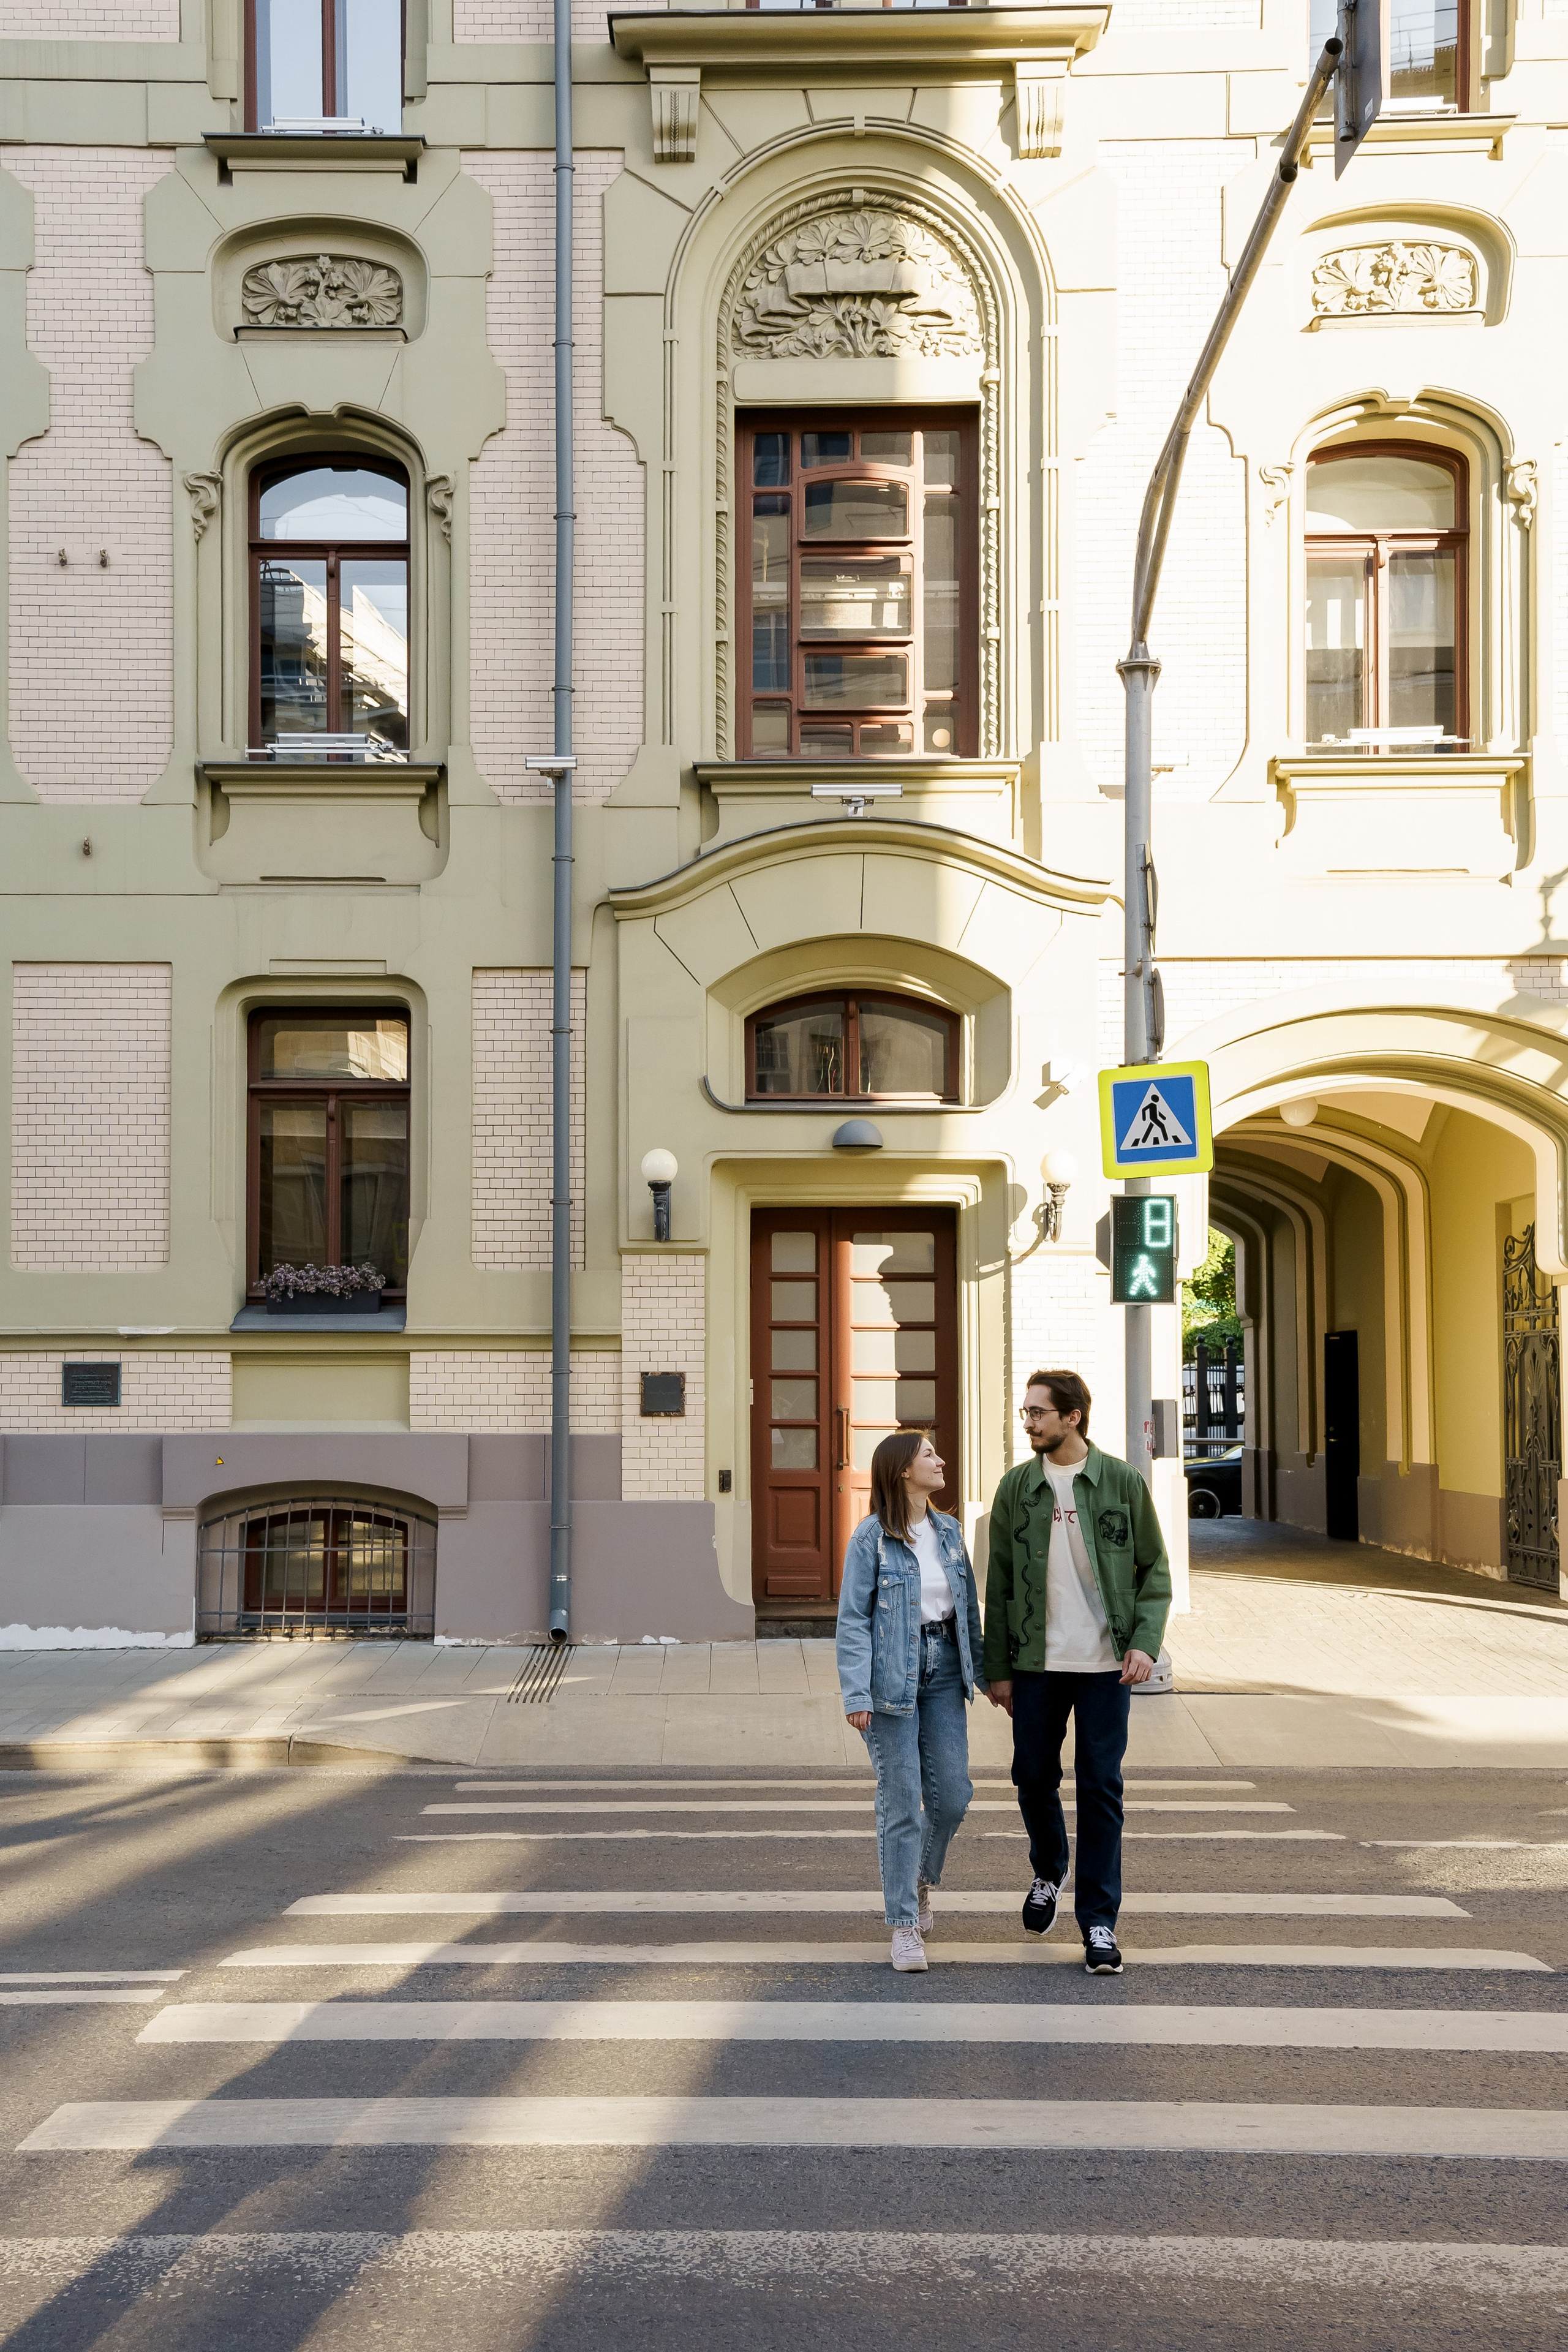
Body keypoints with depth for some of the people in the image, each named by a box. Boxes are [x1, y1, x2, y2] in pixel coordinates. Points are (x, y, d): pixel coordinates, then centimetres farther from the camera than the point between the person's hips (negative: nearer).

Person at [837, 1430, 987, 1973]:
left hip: (943, 1674, 5)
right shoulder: (870, 1538, -8)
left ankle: (922, 1880, 33)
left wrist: (982, 1671, 14)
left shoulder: (949, 1531, 9)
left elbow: (969, 1607, 15)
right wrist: (857, 1694, -16)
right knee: (901, 1804, -1)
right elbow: (853, 1620, -10)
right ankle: (903, 1923, 9)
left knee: (953, 1794, 4)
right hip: (892, 1679, -5)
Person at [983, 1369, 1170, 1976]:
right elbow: (999, 1583, 7)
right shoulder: (1016, 1487, 4)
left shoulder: (1123, 1482, -1)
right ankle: (1048, 1875, 37)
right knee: (1034, 1778, 9)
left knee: (1101, 1788, 0)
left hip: (1106, 1663, -2)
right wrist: (997, 1668, 4)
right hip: (1036, 1662, 2)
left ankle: (1099, 1922, 8)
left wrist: (1145, 1641, -10)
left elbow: (1154, 1569, 4)